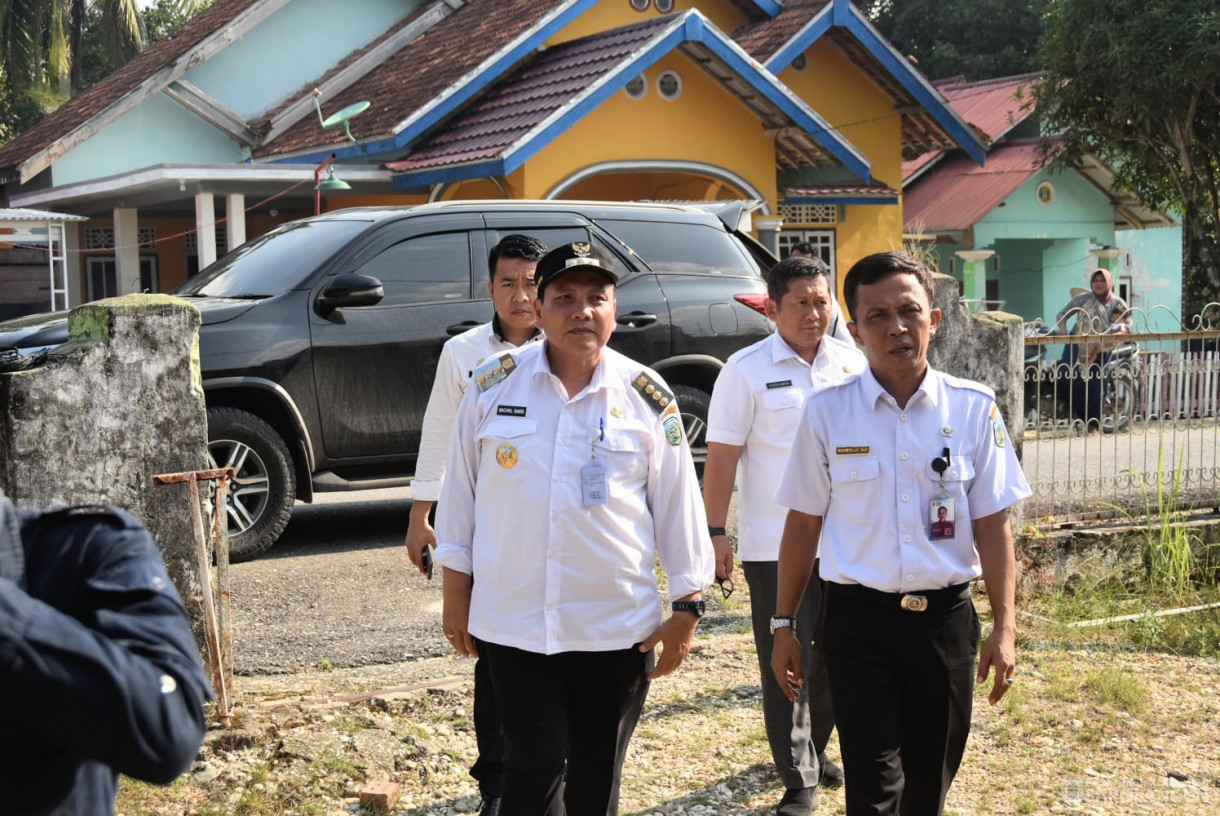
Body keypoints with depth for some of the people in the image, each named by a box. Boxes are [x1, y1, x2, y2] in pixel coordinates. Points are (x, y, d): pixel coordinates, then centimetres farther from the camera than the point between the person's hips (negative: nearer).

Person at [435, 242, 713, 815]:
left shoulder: (648, 397, -1)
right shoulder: (492, 387, -1)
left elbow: (678, 505, 3)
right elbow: (461, 491, 6)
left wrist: (687, 607, 1)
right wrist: (456, 593, 7)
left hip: (616, 628, 1)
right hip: (513, 623, -1)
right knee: (536, 767, -2)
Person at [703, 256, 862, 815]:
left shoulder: (851, 364, 5)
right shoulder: (747, 370, -6)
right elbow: (722, 456, -6)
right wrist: (716, 533, -10)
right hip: (775, 545, -4)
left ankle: (815, 749, 34)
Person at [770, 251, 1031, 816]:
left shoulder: (973, 409, -1)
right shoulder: (827, 412, -3)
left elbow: (991, 524, 1)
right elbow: (803, 524, 3)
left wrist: (1004, 626, -4)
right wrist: (783, 625, 4)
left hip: (945, 619, 2)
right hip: (860, 620, -2)